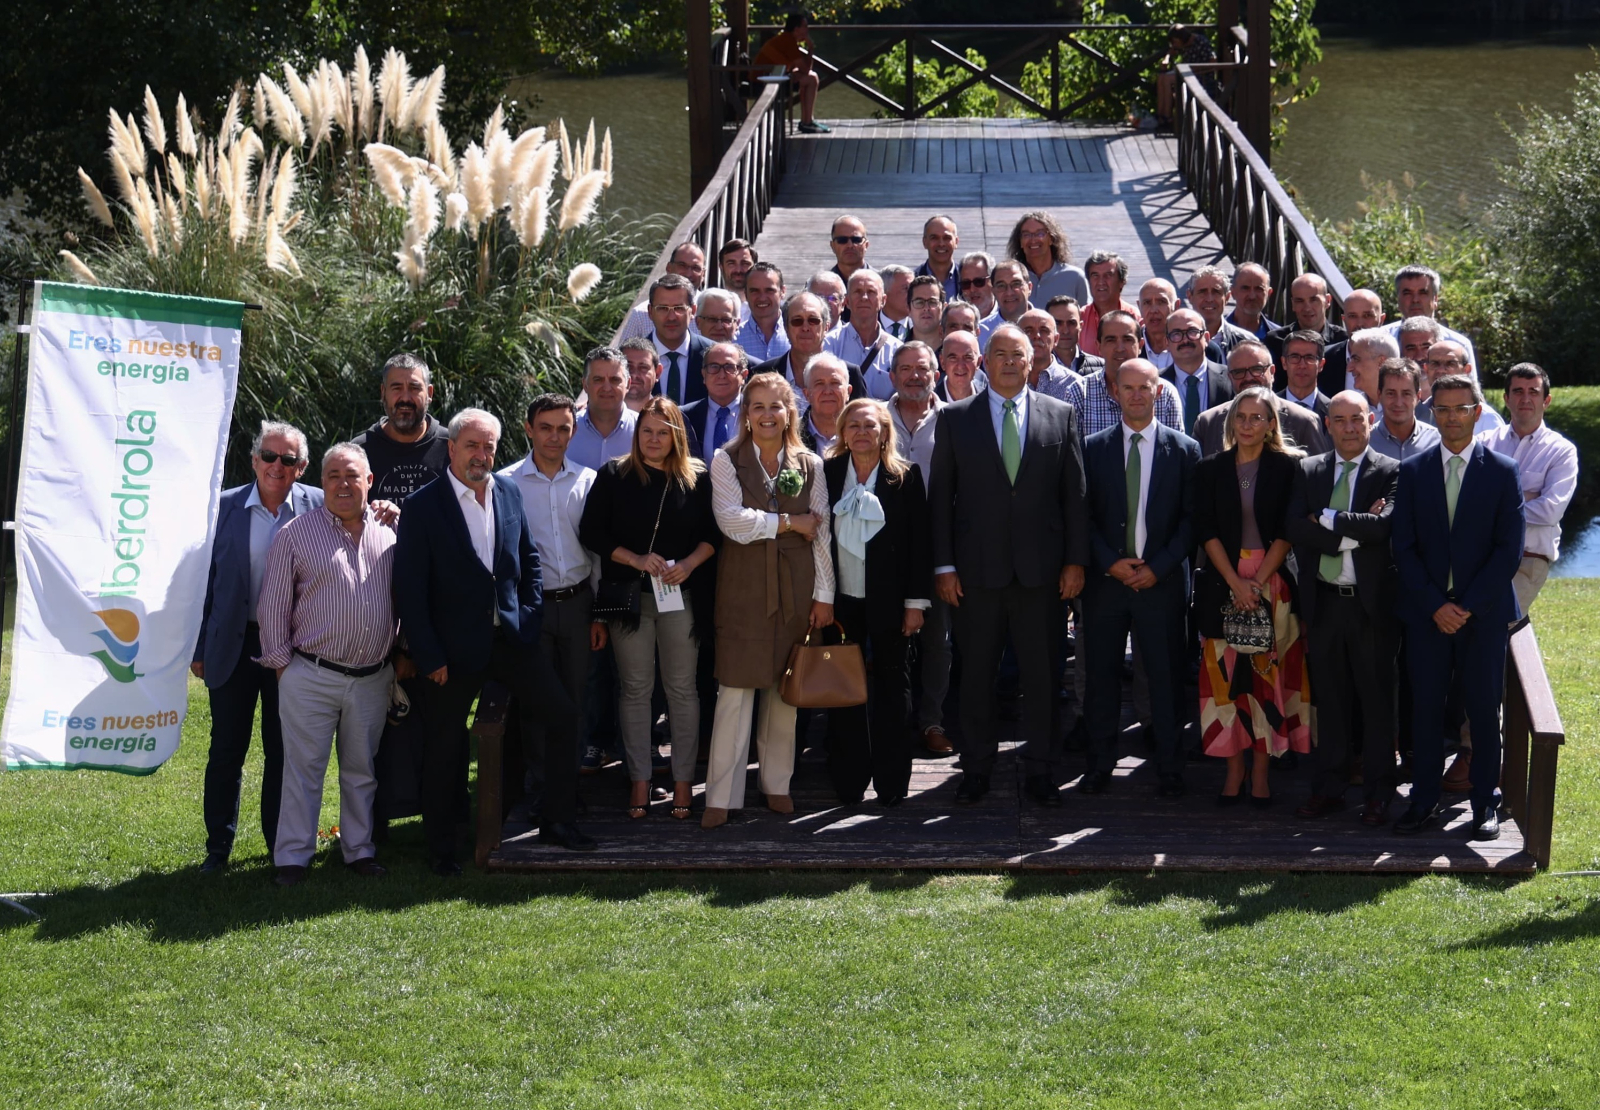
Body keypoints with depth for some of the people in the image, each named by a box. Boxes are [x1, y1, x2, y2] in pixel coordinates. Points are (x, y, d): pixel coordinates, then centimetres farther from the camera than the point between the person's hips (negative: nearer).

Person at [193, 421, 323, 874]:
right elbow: (205, 579, 3)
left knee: (284, 752, 9)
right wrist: (199, 649, 2)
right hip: (234, 645, 0)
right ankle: (218, 847, 17)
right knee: (226, 749, 7)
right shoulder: (225, 507, 0)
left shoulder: (318, 507, -2)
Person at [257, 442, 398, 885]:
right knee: (303, 769, -1)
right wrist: (281, 662, -1)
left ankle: (359, 849, 22)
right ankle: (292, 857, 4)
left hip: (373, 678, 3)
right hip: (311, 677, -3)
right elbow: (274, 605, 1)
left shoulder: (388, 532, 8)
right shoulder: (296, 533, -1)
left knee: (361, 769, 12)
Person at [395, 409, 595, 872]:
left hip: (511, 636, 5)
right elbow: (410, 589, -11)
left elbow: (529, 557, 16)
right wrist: (429, 656, -13)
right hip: (455, 644, -5)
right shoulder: (423, 506, -10)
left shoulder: (509, 492, 5)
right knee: (445, 746, 5)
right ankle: (440, 846, 19)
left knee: (562, 716, 2)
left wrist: (531, 615, 4)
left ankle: (556, 821, 15)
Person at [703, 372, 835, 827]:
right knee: (735, 689, -5)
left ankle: (776, 782, 20)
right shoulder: (727, 461, 1)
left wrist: (824, 594, 3)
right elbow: (731, 520, -12)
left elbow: (821, 534, 7)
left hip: (795, 585, 3)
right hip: (743, 585, -3)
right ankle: (722, 796, -2)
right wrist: (789, 522, -8)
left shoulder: (809, 465, 8)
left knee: (785, 687, 8)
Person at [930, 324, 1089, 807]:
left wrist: (1076, 560, 0)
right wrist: (943, 565, -2)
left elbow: (1075, 493, 6)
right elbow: (940, 496, 3)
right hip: (976, 568, 0)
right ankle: (977, 767, 16)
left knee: (1041, 673, 5)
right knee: (976, 672, 6)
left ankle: (1038, 768, 15)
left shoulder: (1062, 415, 6)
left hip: (1040, 567, 0)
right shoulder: (955, 418, 4)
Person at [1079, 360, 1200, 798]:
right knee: (1101, 673, 4)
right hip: (1105, 578, 1)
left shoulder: (1184, 450, 4)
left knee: (1166, 676, 0)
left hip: (1160, 580, -1)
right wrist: (1111, 562, -8)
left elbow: (1192, 519, 1)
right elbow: (1083, 515, 4)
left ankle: (1169, 769, 7)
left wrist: (1157, 567, -9)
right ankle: (1099, 764, 13)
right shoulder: (1093, 448, 7)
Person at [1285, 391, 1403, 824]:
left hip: (1373, 602, -3)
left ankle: (1377, 795, 12)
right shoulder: (1308, 470, 8)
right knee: (1330, 699, 10)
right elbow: (1294, 527, -6)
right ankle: (1330, 788, 19)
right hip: (1324, 602, 3)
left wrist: (1327, 519, -14)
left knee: (1377, 699, 4)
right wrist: (1352, 533, -15)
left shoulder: (1390, 472, -2)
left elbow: (1384, 524, -20)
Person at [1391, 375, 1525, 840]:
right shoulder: (1413, 471, 6)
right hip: (1426, 613, 2)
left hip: (1484, 613, -2)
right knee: (1425, 709, 4)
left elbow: (1510, 549, -4)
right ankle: (1424, 802, 12)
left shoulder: (1503, 472, 0)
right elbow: (1404, 547, 3)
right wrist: (1436, 605, -8)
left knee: (1484, 710, 3)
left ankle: (1485, 805, 12)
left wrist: (1468, 606, -11)